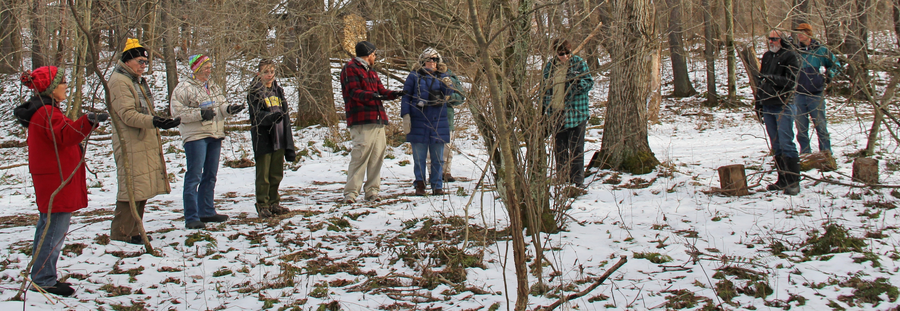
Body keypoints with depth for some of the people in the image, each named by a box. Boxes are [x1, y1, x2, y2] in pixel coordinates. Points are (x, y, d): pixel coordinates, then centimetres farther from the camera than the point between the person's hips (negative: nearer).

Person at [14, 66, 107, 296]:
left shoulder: (43, 111, 15)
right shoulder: (47, 113, -19)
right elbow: (64, 136, -35)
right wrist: (87, 122, -47)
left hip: (49, 180, 11)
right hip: (56, 180, -11)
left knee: (47, 227, 17)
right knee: (55, 230, -7)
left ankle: (41, 277, 25)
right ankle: (43, 280, -3)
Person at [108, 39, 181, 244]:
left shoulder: (138, 81, 21)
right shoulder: (119, 82, -12)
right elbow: (128, 114, -22)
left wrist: (164, 122, 18)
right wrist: (152, 121, -33)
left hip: (146, 144, 10)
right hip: (130, 145, -10)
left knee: (141, 189, 11)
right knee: (132, 188, -9)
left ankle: (133, 231, 18)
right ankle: (121, 232, -2)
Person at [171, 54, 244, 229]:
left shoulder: (214, 88, 16)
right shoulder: (184, 88, -7)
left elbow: (220, 108, 17)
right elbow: (177, 112, -13)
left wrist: (229, 109, -5)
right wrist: (200, 114, -20)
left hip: (215, 136, 8)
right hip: (195, 137, -8)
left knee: (210, 175, 14)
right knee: (194, 177, -9)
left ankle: (207, 212, 25)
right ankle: (191, 217, -7)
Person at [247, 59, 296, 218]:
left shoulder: (278, 91, 14)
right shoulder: (254, 92, -3)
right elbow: (257, 115, -15)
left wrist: (289, 145, 11)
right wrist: (272, 117, -36)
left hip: (279, 139, 5)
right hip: (263, 138, -5)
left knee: (276, 174, 11)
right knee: (263, 175, -2)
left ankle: (274, 203, 22)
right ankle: (262, 205, 6)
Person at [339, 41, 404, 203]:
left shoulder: (371, 72, 27)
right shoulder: (350, 69, -1)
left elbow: (381, 91, 23)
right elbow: (353, 92, -13)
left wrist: (395, 94, 4)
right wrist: (370, 95, -30)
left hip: (377, 120, 8)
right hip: (361, 121, -8)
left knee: (377, 156, 5)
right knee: (360, 155, -13)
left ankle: (372, 190, 12)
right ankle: (351, 192, -8)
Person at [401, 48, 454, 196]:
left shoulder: (442, 77, 11)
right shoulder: (414, 76, 5)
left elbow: (447, 95, -2)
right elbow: (406, 96, 3)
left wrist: (447, 86, -24)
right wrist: (406, 115, -7)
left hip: (438, 122, 2)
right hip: (418, 122, -2)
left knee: (437, 157, 5)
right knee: (419, 157, 2)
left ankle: (437, 186, 11)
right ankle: (420, 184, 13)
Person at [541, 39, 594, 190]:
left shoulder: (579, 63, -2)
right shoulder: (550, 66, 9)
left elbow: (589, 82, -4)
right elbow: (545, 88, 17)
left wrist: (578, 83, -25)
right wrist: (544, 108, 14)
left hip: (575, 113, -4)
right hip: (555, 113, 4)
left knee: (576, 147, -2)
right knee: (559, 147, 10)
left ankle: (577, 179, 3)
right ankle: (562, 179, 20)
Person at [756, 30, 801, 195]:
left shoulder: (790, 56, -6)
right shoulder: (767, 56, 16)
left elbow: (791, 81, -15)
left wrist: (772, 78, -26)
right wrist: (758, 101, 18)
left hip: (783, 106, -7)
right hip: (768, 106, 7)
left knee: (786, 144, -11)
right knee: (776, 146, 10)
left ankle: (793, 182, -9)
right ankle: (782, 180, 16)